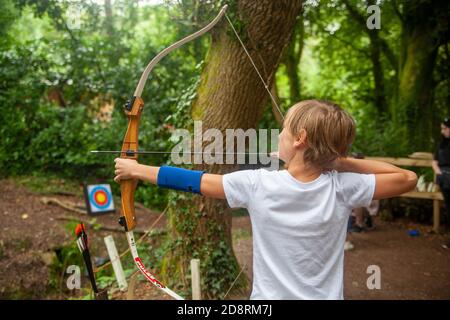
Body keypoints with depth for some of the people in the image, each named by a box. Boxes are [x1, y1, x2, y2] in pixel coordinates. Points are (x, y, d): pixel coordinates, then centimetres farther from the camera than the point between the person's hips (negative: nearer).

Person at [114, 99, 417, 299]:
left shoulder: (257, 184, -20)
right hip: (327, 296, 3)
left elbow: (195, 181, -9)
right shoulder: (343, 187, -16)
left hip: (268, 296, -2)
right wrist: (342, 161, -9)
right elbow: (408, 178, -3)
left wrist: (135, 169, 4)